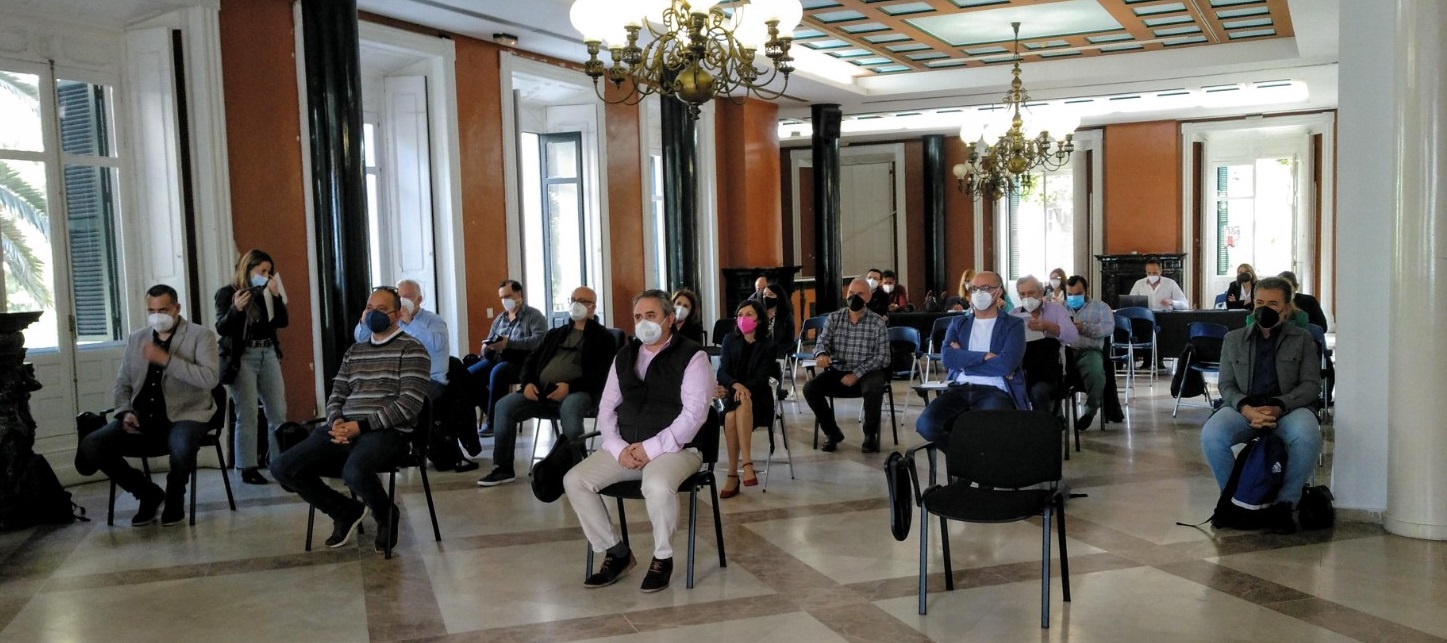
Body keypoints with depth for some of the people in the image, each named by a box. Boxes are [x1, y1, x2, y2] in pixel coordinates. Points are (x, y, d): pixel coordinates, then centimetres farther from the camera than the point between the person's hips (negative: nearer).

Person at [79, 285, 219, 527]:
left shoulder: (201, 335, 1)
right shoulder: (135, 339, 16)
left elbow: (210, 378, -14)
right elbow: (122, 385, 18)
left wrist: (166, 359, -21)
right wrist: (126, 412, -3)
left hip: (184, 415, -5)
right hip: (141, 417, 5)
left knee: (182, 451, -37)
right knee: (90, 447, -17)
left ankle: (174, 498, 0)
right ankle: (148, 493, 5)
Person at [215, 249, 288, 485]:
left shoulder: (266, 293, 11)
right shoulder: (227, 293, -3)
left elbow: (282, 321, 5)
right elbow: (221, 328, -9)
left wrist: (275, 295, -7)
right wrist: (235, 309, -27)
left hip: (268, 355, 5)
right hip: (242, 358, -5)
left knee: (278, 412, 4)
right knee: (247, 415, -5)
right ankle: (248, 468, 1)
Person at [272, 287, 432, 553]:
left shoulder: (412, 350, 0)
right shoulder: (354, 352, 21)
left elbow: (409, 405, -11)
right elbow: (336, 395, 19)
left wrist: (361, 426, -16)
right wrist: (336, 422, -6)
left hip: (387, 431, -7)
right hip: (345, 428, 7)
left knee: (354, 473, -38)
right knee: (283, 468, -10)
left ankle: (387, 515, -2)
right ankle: (346, 510, 11)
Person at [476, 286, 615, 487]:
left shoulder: (603, 337, 9)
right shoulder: (555, 334, 29)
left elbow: (602, 374, -4)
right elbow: (532, 360, 24)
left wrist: (570, 386, -19)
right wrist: (528, 382, 1)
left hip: (577, 393, -5)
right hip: (541, 392, 6)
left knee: (569, 408, -40)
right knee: (504, 406, -16)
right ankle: (502, 468, -7)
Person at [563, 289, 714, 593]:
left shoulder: (691, 356, -5)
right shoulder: (624, 357, 14)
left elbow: (694, 413, -14)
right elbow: (606, 408, 11)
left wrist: (651, 448, -19)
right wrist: (618, 448, -8)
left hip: (674, 448, -6)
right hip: (625, 448, 6)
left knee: (657, 486, -37)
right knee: (575, 480, -13)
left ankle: (662, 558, -9)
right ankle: (616, 552, 3)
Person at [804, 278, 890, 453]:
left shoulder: (877, 323, -2)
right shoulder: (833, 318, 6)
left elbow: (882, 356, -8)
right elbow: (822, 341, -5)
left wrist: (857, 374, -20)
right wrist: (821, 354, -32)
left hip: (867, 373, -3)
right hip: (837, 372, 3)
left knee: (874, 389, -36)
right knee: (810, 388, -21)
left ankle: (870, 435, -9)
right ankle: (832, 433, 0)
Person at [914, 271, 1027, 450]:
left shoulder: (1013, 324, 9)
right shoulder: (958, 323, 20)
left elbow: (1006, 364, -8)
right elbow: (947, 357, 1)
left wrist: (963, 359, -1)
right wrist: (984, 356, -10)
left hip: (995, 391, -3)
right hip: (959, 389, 3)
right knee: (925, 424, -26)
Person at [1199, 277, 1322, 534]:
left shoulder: (1302, 339, 11)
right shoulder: (1233, 339, 15)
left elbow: (1311, 385, 1)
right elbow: (1226, 385, 8)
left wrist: (1277, 407, -18)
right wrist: (1246, 408, -15)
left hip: (1289, 409, -1)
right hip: (1244, 409, 1)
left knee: (1307, 437, -36)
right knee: (1211, 435, -31)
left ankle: (1284, 503, -15)